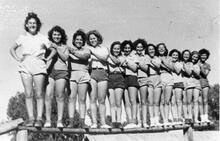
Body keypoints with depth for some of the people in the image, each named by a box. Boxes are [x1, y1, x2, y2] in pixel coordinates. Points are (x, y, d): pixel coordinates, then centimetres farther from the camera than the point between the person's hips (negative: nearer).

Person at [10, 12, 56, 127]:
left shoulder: (42, 38, 9)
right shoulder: (22, 38, 13)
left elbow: (53, 50, 16)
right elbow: (12, 49, 24)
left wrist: (47, 59, 2)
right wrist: (17, 58, 8)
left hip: (38, 67, -1)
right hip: (25, 66, 2)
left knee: (39, 94, -5)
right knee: (28, 94, -3)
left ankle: (39, 118, -4)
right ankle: (30, 118, -1)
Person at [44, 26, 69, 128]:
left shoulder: (64, 47, 18)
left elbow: (65, 58, 2)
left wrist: (57, 48, -3)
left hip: (61, 72, 1)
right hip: (49, 71, 0)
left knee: (60, 96, -4)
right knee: (48, 96, -11)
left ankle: (59, 121, -3)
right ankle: (48, 120, -9)